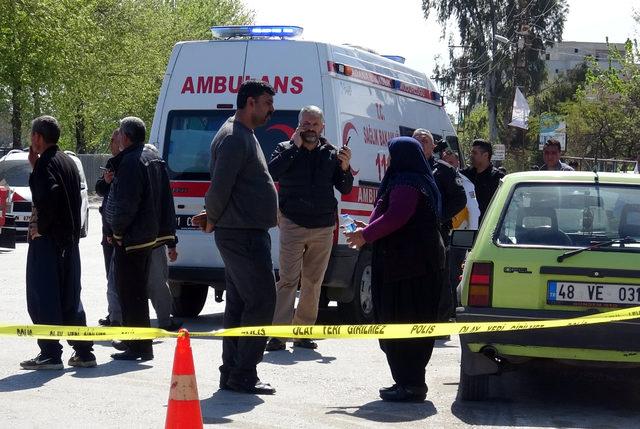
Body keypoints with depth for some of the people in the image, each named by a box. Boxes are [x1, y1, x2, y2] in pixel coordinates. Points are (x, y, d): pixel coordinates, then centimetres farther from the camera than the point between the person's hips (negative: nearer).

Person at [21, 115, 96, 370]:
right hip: (69, 239, 9)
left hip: (47, 239, -9)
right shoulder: (68, 161, 14)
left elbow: (49, 195, -28)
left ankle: (50, 354, -4)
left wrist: (40, 227, -16)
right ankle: (83, 352, 15)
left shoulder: (46, 163, -13)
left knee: (43, 298, -3)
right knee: (70, 299, 14)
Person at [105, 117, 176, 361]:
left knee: (130, 293, -5)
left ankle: (139, 347, -5)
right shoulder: (155, 160, 14)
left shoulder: (130, 162, -18)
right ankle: (136, 342, 28)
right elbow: (165, 200, 18)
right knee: (138, 292, 19)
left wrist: (117, 229, -9)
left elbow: (126, 204, -23)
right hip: (149, 236, 10)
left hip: (131, 238, -10)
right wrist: (167, 235, 19)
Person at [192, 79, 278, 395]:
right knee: (261, 302, -9)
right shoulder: (234, 138, -15)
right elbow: (220, 187, -21)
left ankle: (232, 373, 17)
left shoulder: (245, 136, 19)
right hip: (243, 235, -10)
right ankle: (243, 375, -5)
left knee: (239, 304, 12)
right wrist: (212, 220, -6)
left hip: (247, 234, 10)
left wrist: (213, 219, 14)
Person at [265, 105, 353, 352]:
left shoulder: (331, 154, 9)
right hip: (293, 225, -3)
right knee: (287, 280, -9)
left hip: (323, 227, 3)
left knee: (313, 283, 8)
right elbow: (271, 172, -16)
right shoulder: (286, 149, 3)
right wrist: (295, 146, -14)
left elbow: (345, 189, 9)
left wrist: (345, 168, -11)